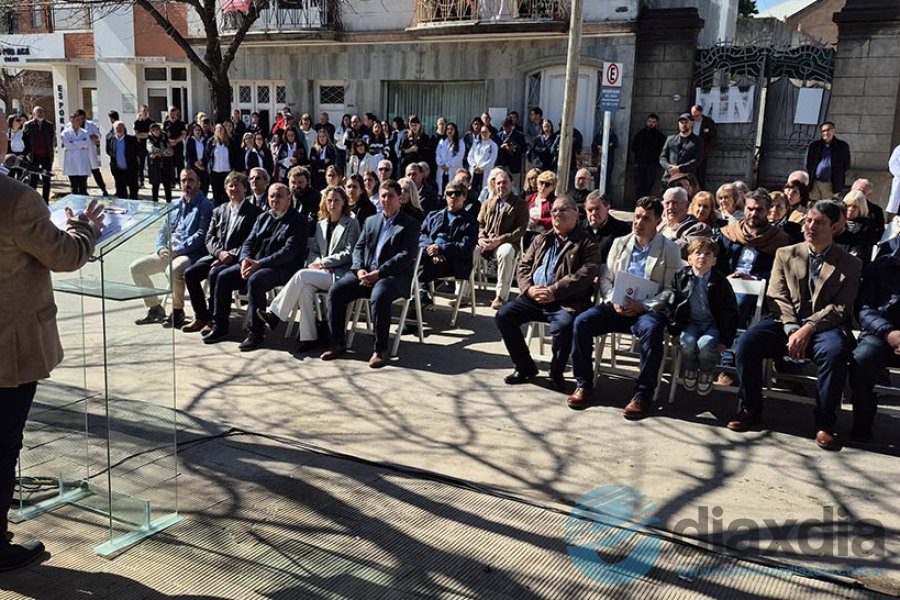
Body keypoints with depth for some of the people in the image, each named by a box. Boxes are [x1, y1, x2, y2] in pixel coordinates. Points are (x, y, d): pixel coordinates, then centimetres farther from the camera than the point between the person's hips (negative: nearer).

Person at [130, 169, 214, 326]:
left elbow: (201, 235, -12)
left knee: (173, 270, -36)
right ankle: (155, 308, 7)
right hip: (168, 253, 8)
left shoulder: (205, 206, -2)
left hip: (190, 254, -7)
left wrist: (177, 250, -18)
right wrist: (161, 248, -3)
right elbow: (163, 230, 19)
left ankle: (178, 311, -14)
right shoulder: (175, 205, 20)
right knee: (136, 267, -3)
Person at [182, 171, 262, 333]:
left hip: (237, 258, -6)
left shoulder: (254, 212, 2)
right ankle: (201, 317, -5)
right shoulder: (219, 211, 20)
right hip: (217, 255, 6)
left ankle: (214, 320, -18)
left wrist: (231, 255, -17)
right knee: (190, 273, -15)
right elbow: (209, 238, 13)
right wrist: (220, 252, -8)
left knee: (214, 273, -31)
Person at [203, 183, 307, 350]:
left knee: (254, 281, -34)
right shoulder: (263, 218, 18)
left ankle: (256, 333, -28)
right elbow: (249, 242, 17)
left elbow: (289, 251, -16)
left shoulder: (297, 221, -5)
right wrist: (245, 260, -7)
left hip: (281, 269, -7)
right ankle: (220, 327, 0)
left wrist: (259, 264, -21)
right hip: (254, 263, 7)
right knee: (223, 276, -9)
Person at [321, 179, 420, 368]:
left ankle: (380, 350, -26)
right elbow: (358, 248, 16)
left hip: (395, 276, -5)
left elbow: (406, 256, -11)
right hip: (366, 273, 6)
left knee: (379, 296, -37)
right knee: (336, 290, -16)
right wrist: (359, 269, -7)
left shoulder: (410, 224, 1)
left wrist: (378, 273, -19)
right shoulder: (371, 221, 20)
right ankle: (337, 344, -6)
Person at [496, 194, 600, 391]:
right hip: (534, 297, 6)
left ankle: (556, 374, -8)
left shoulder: (587, 243, 2)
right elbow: (523, 265, 17)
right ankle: (525, 367, 5)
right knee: (503, 315, -12)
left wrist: (553, 292, -20)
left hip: (565, 302, -6)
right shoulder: (541, 240, 21)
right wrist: (529, 288, -5)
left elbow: (586, 274, -12)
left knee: (563, 326, -35)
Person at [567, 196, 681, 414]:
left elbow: (672, 290, -3)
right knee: (582, 322, -22)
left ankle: (643, 394, -26)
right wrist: (613, 300, -8)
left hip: (648, 310, -3)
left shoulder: (670, 250, 5)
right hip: (616, 307, 4)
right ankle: (583, 385, -11)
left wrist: (643, 306, -17)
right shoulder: (619, 243, 17)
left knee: (652, 330, -37)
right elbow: (605, 278, 13)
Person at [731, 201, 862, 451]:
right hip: (785, 322, 2)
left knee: (835, 351, -36)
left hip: (824, 326, -2)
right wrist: (792, 330, -12)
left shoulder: (849, 265, 6)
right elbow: (777, 298, 5)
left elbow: (841, 308, -4)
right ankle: (751, 409, -7)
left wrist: (808, 328, -20)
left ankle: (824, 423, -20)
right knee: (746, 342, -25)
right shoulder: (785, 254, 13)